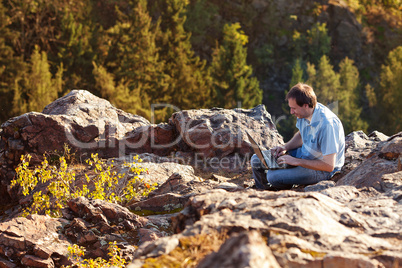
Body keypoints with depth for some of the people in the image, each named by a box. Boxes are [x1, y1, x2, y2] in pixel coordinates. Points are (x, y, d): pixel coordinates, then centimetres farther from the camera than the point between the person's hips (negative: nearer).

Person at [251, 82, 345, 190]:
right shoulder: (304, 113, -7)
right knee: (256, 160, 0)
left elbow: (329, 166, -30)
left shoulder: (327, 125, -32)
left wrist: (296, 161, -25)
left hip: (321, 170, -8)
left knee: (273, 176, -26)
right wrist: (285, 147, -3)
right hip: (303, 154, 8)